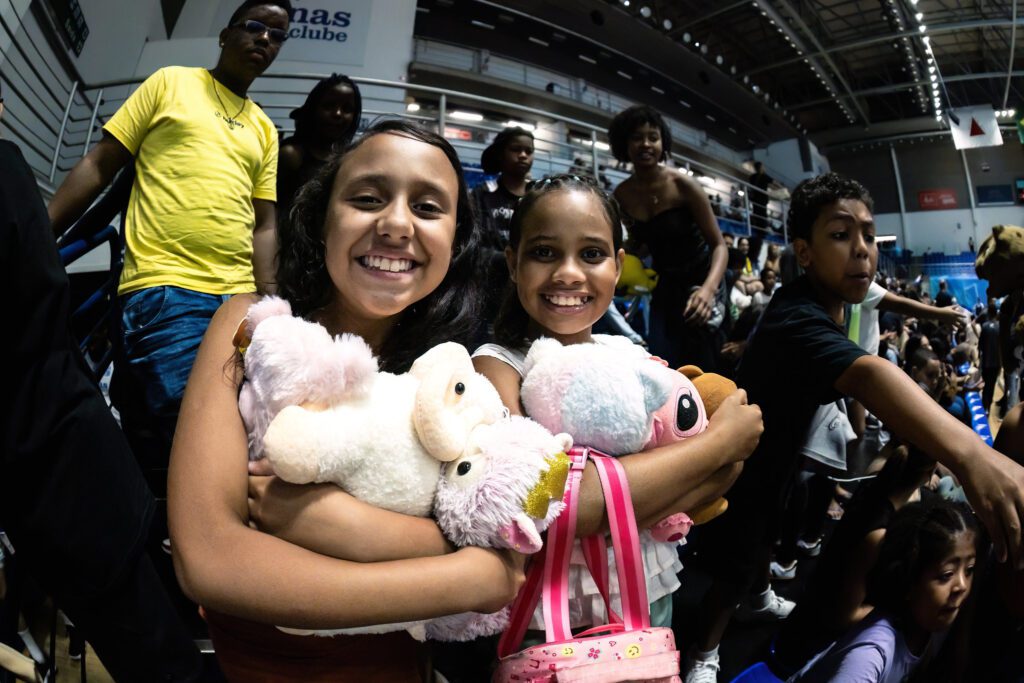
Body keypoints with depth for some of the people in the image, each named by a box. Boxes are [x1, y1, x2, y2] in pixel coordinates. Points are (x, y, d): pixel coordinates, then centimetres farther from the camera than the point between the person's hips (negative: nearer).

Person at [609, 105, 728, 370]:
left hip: (698, 283, -4)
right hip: (664, 288, 4)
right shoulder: (621, 195, -4)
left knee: (697, 368, -5)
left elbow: (719, 245, -18)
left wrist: (708, 288, -35)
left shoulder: (683, 185, -17)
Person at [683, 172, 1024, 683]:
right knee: (734, 574, 8)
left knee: (766, 539, 33)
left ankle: (763, 599, 61)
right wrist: (969, 453, -74)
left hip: (776, 458, 10)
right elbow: (865, 373, -60)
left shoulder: (831, 300, -7)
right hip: (741, 469, -9)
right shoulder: (796, 317, -40)